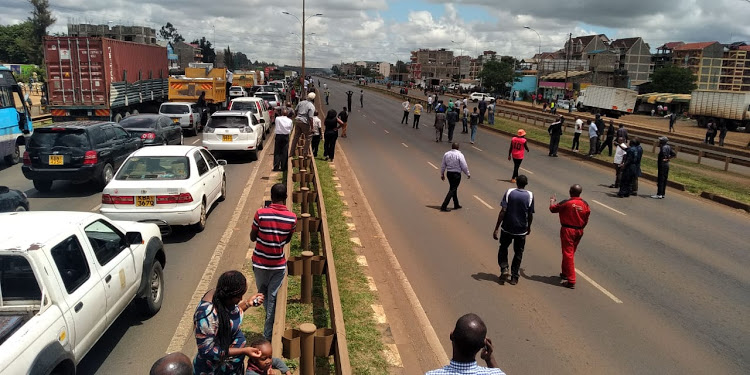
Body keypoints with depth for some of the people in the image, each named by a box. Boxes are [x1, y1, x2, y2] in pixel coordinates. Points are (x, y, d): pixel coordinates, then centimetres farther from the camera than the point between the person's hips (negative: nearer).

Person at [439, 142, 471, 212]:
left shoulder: (446, 154, 3)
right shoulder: (459, 155, -13)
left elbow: (443, 165, 9)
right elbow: (464, 166, -11)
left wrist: (442, 174, 20)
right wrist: (468, 174, 3)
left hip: (449, 173, 6)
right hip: (456, 174, -6)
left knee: (453, 188, 20)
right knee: (452, 190, -2)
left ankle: (456, 205, 31)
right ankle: (444, 206, -8)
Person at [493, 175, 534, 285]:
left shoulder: (509, 192, -9)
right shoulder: (530, 195, -6)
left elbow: (503, 211, -13)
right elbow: (530, 215, -1)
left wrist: (496, 228, -9)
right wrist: (529, 227, 19)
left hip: (507, 228, 0)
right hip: (521, 230, 1)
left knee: (503, 248, 22)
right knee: (518, 253, 14)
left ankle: (504, 269, 6)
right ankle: (514, 277, 18)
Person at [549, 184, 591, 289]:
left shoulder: (566, 203, -18)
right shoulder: (585, 204, -1)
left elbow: (553, 209, -5)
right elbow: (586, 219, 6)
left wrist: (552, 201, 15)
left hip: (567, 230, -6)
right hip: (579, 231, 6)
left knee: (568, 254, -3)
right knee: (571, 253, 21)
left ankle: (571, 281, -4)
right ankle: (565, 273, 36)